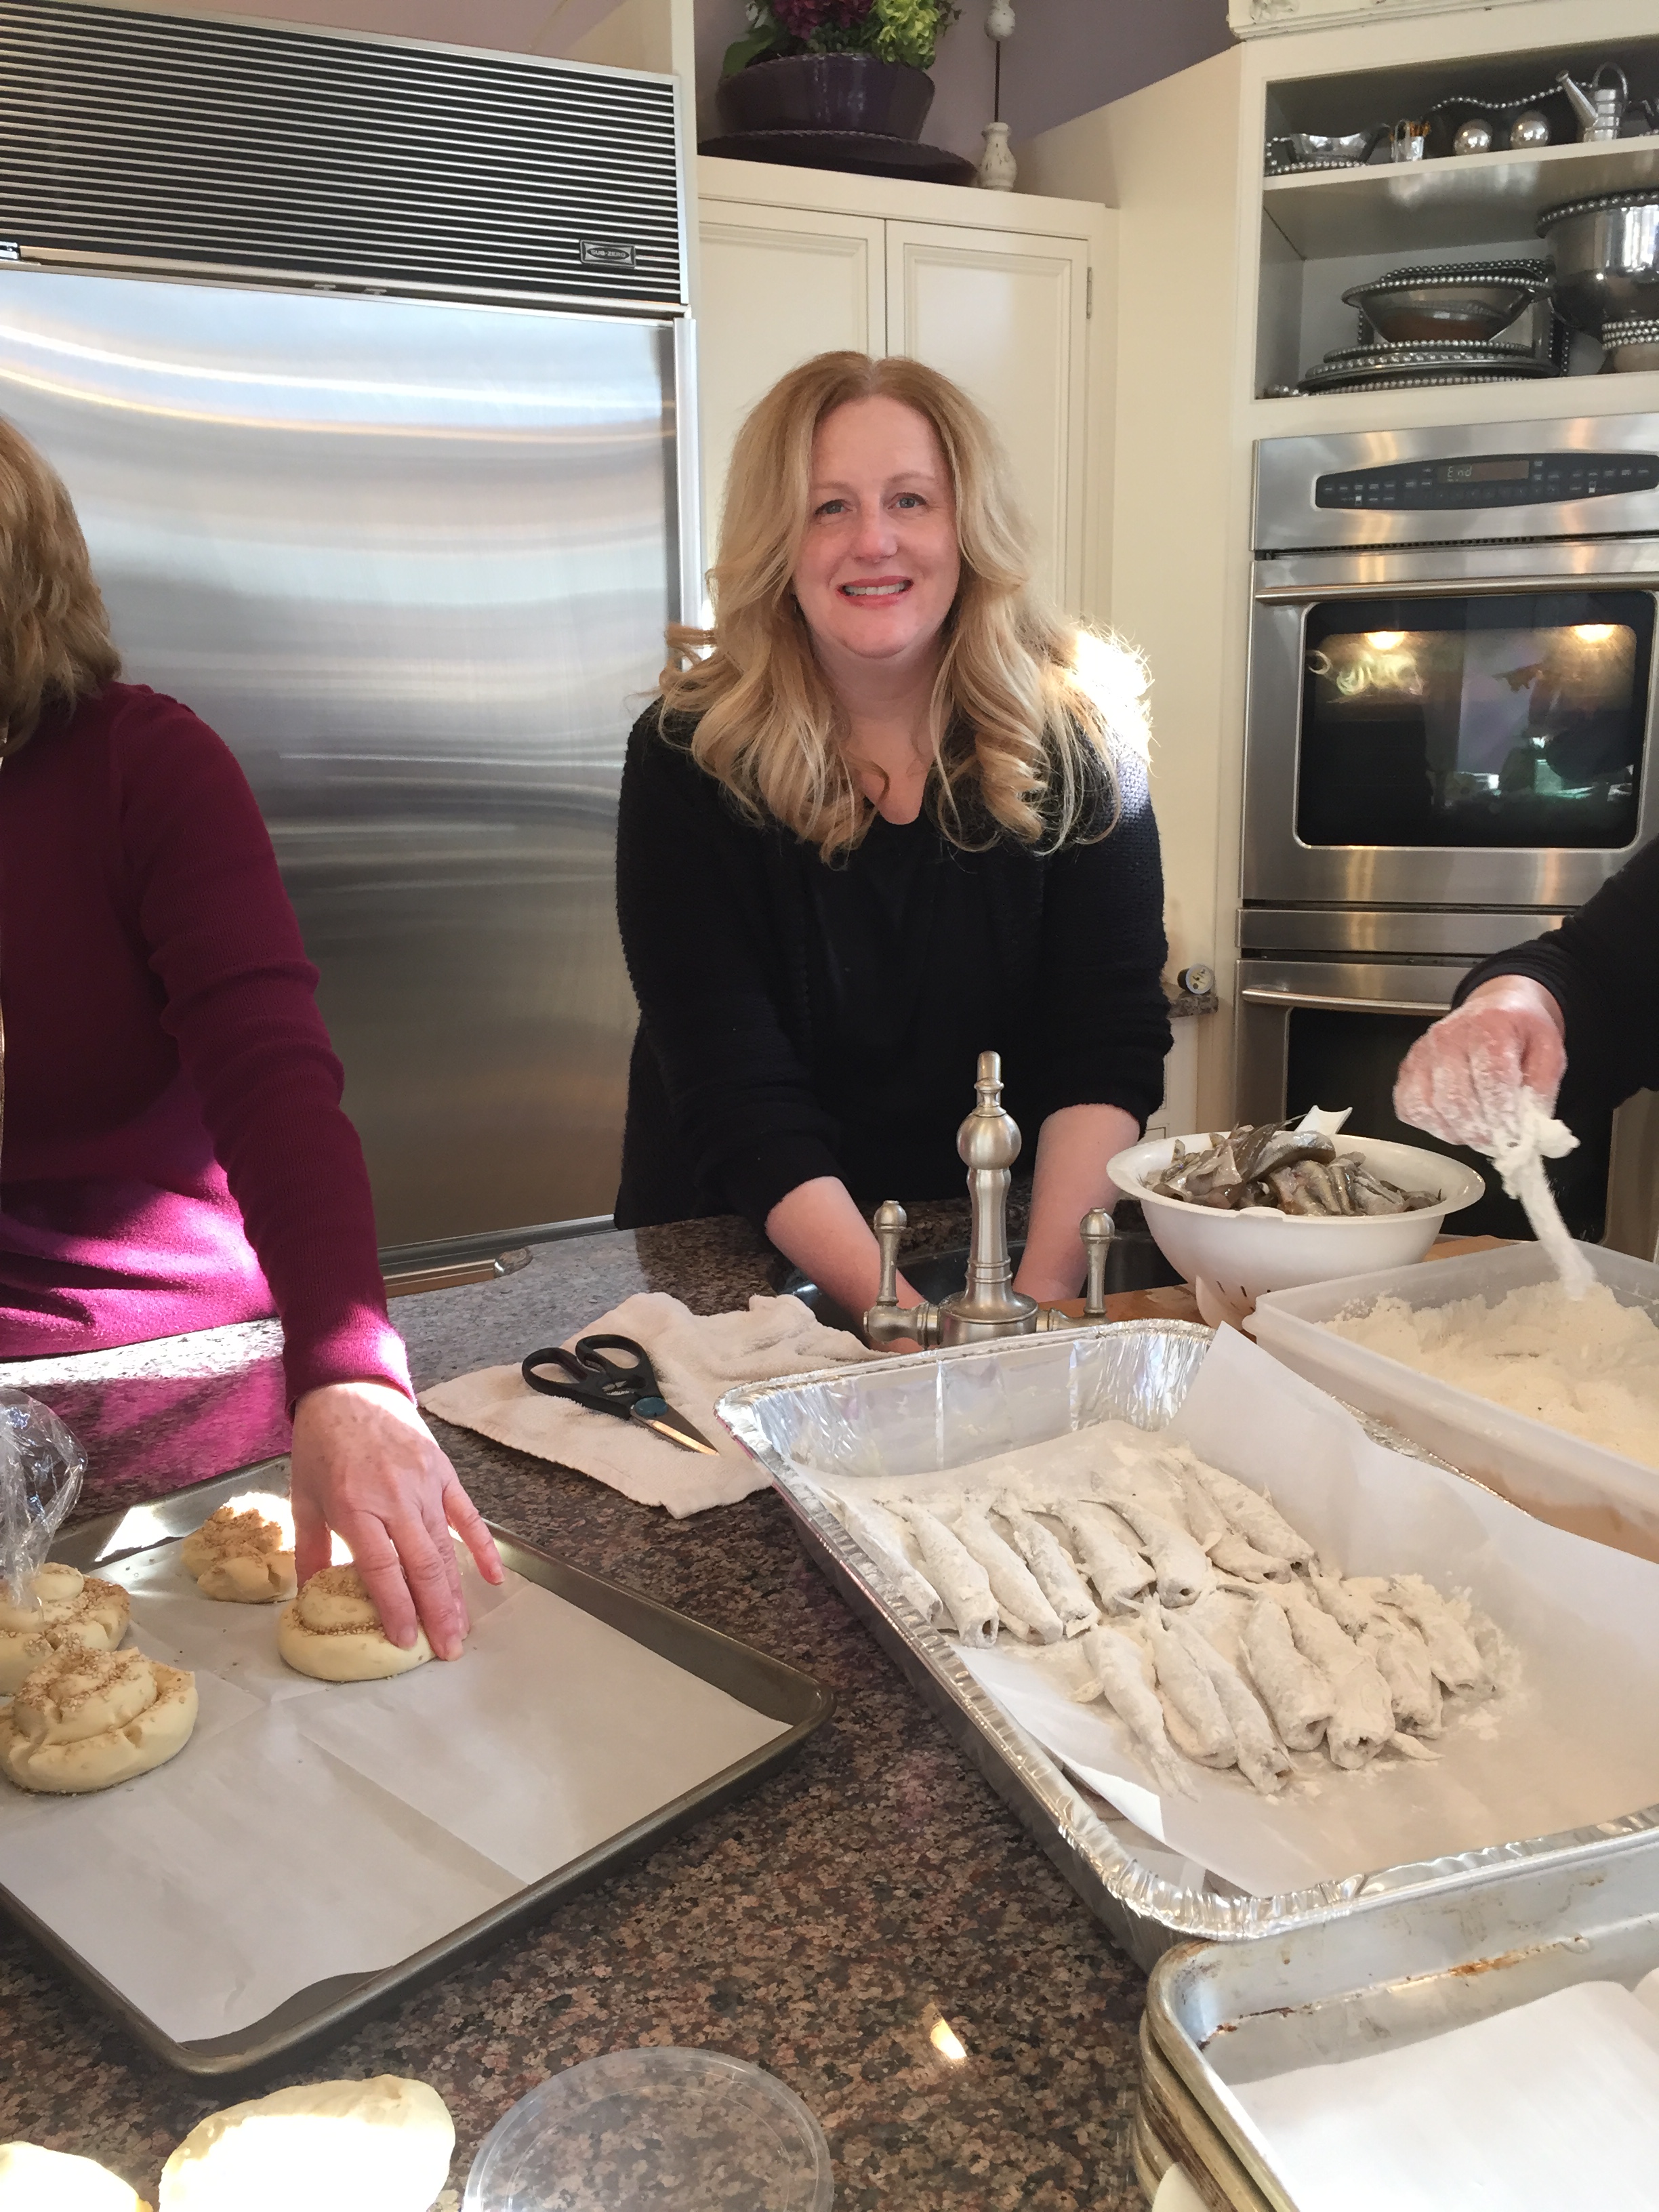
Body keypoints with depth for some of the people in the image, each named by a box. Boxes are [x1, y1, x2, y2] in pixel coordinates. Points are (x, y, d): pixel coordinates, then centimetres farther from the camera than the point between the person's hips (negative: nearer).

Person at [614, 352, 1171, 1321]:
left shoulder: (1077, 736, -5)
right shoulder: (689, 757, -10)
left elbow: (1107, 1045, -9)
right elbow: (738, 1092, -16)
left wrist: (1047, 1282, -23)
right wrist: (899, 1313, -27)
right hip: (744, 1253, 0)